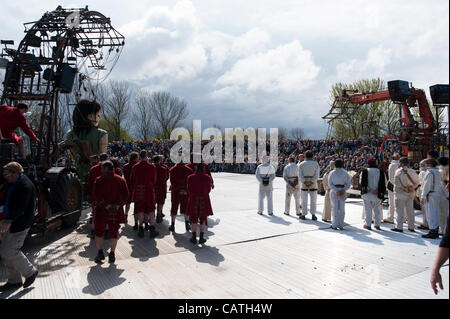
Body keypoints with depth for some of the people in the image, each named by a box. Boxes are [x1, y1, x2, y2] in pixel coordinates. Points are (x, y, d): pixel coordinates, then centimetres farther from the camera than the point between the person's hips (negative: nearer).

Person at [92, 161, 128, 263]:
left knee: (99, 232, 13)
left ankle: (100, 252, 9)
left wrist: (106, 206, -11)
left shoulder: (99, 180, -5)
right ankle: (112, 253, 11)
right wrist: (118, 205, -5)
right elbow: (125, 195, -1)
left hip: (102, 210, -2)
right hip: (116, 212, 3)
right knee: (114, 232, 10)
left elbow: (97, 197, -13)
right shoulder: (121, 180, 4)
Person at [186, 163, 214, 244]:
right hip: (204, 199, 0)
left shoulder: (190, 177, -6)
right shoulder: (207, 177, -6)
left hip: (193, 199, 0)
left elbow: (189, 190, 0)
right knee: (203, 219, 9)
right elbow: (209, 189, 4)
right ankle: (202, 238, 12)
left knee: (193, 218, 9)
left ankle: (194, 238, 11)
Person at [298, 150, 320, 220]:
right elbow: (316, 175, -11)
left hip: (303, 184, 0)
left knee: (304, 200, 4)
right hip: (313, 184, 0)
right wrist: (311, 182, -15)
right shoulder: (316, 164, -2)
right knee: (313, 200, 6)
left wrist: (305, 182, -13)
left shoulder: (301, 164, -1)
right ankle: (313, 215, 6)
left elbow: (300, 176, -9)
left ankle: (303, 215, 10)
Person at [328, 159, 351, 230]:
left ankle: (335, 225, 5)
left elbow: (330, 184, -9)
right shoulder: (345, 173, 1)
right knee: (342, 209, 7)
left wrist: (336, 190, -13)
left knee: (335, 208, 3)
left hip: (334, 192, -1)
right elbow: (348, 184, -3)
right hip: (343, 192, 1)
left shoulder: (332, 173, -3)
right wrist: (343, 190, -9)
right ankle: (341, 225, 11)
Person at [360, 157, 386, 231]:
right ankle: (377, 224, 16)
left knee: (368, 209, 4)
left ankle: (368, 224, 5)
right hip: (377, 194, 2)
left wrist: (369, 190, -13)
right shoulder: (380, 172, 1)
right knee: (377, 209, 13)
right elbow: (383, 184, -1)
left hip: (367, 194, -2)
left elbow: (362, 182, -12)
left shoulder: (365, 171, -5)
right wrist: (378, 191, -3)